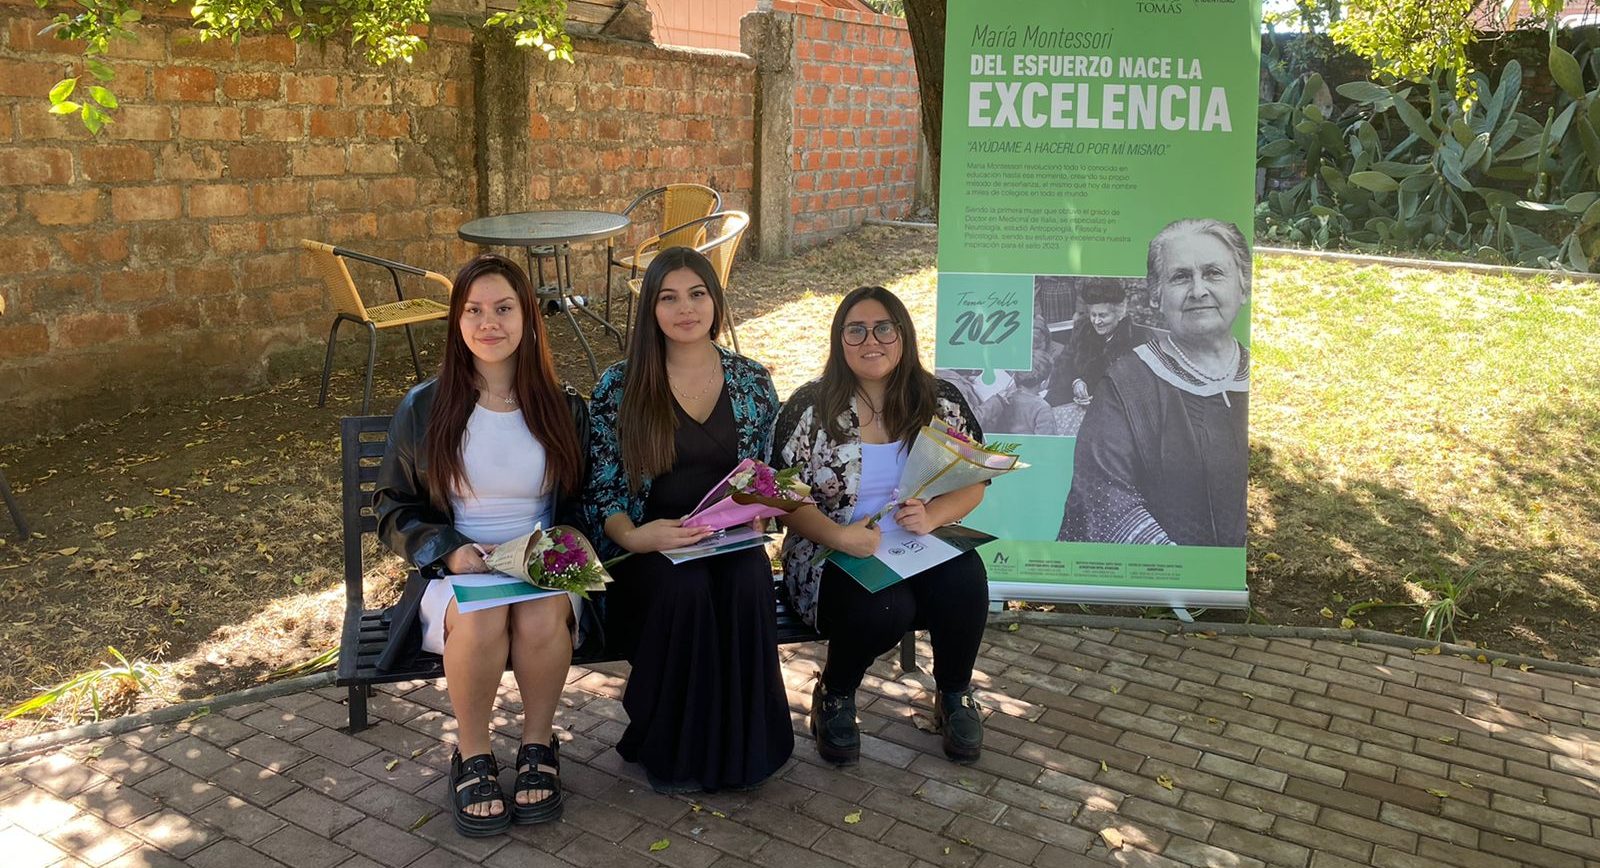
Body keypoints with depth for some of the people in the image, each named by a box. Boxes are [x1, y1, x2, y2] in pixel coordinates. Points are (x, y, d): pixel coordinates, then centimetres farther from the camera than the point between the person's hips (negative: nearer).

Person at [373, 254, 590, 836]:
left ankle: (537, 746, -7)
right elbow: (392, 507, 7)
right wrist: (450, 550, -12)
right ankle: (472, 755, -9)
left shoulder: (565, 409, 6)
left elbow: (584, 505, 13)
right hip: (454, 572, 0)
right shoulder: (422, 409, 3)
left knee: (542, 617, -34)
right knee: (481, 620, -35)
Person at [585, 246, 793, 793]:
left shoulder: (753, 383, 8)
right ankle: (669, 749, -12)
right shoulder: (619, 386, 0)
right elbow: (602, 490, -1)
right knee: (686, 587, -34)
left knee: (749, 580, -32)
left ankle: (738, 743, -12)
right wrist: (633, 536, -21)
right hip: (648, 550, -2)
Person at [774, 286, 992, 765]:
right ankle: (835, 697, 0)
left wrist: (931, 515, -17)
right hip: (835, 555, -2)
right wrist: (840, 535, -25)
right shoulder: (809, 407, -3)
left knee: (965, 585, -30)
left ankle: (954, 696, 2)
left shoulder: (942, 401, 4)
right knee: (887, 608, -33)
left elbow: (972, 484, 5)